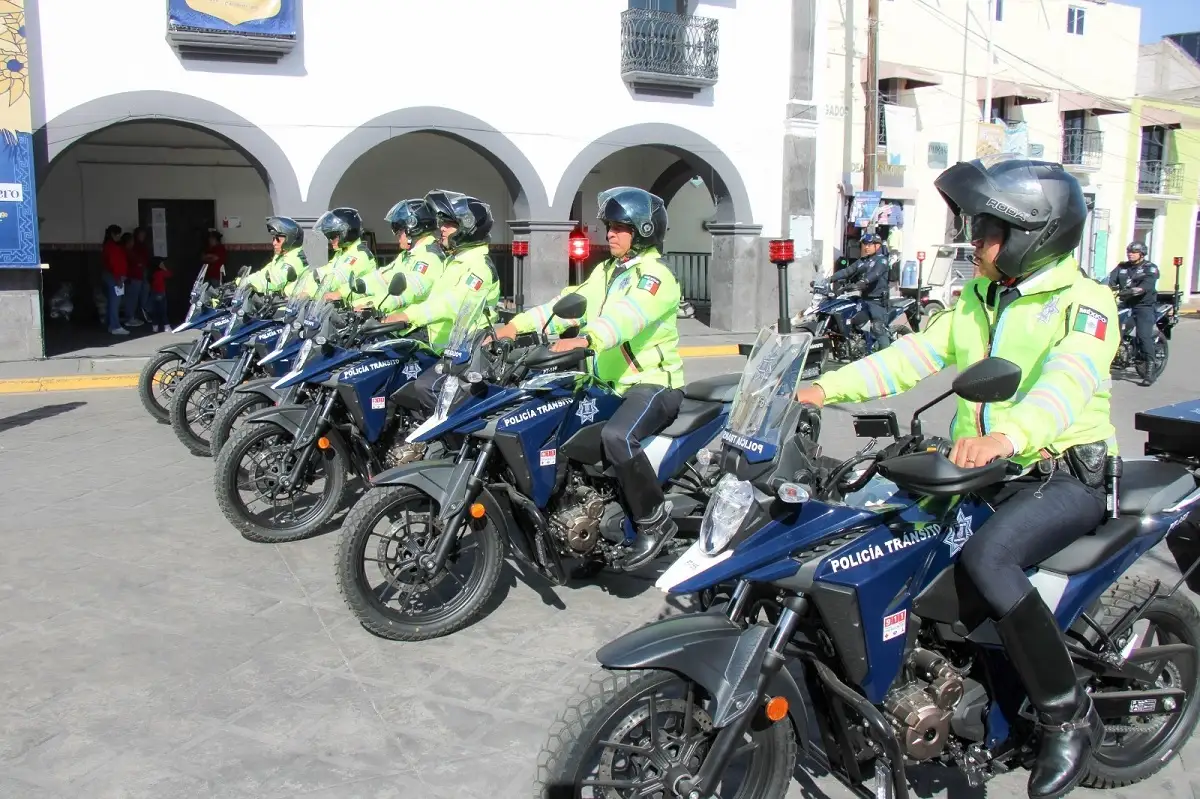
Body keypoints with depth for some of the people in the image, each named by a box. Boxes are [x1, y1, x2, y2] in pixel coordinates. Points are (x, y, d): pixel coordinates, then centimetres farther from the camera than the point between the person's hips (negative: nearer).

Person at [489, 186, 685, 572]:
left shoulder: (655, 275, -11)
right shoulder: (605, 271, 18)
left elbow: (628, 315, -31)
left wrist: (585, 339, -49)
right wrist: (518, 324, -6)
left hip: (653, 384, -9)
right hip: (610, 384, 9)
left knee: (616, 437, -35)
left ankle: (656, 519, -19)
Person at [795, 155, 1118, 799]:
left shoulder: (1085, 302, -11)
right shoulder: (978, 298, 14)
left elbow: (1068, 382, -31)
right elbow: (915, 355, 8)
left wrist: (1006, 435, -51)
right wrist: (831, 387, -5)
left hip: (1065, 477, -7)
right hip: (987, 472, 8)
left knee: (985, 556, -34)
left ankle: (1069, 716, -14)